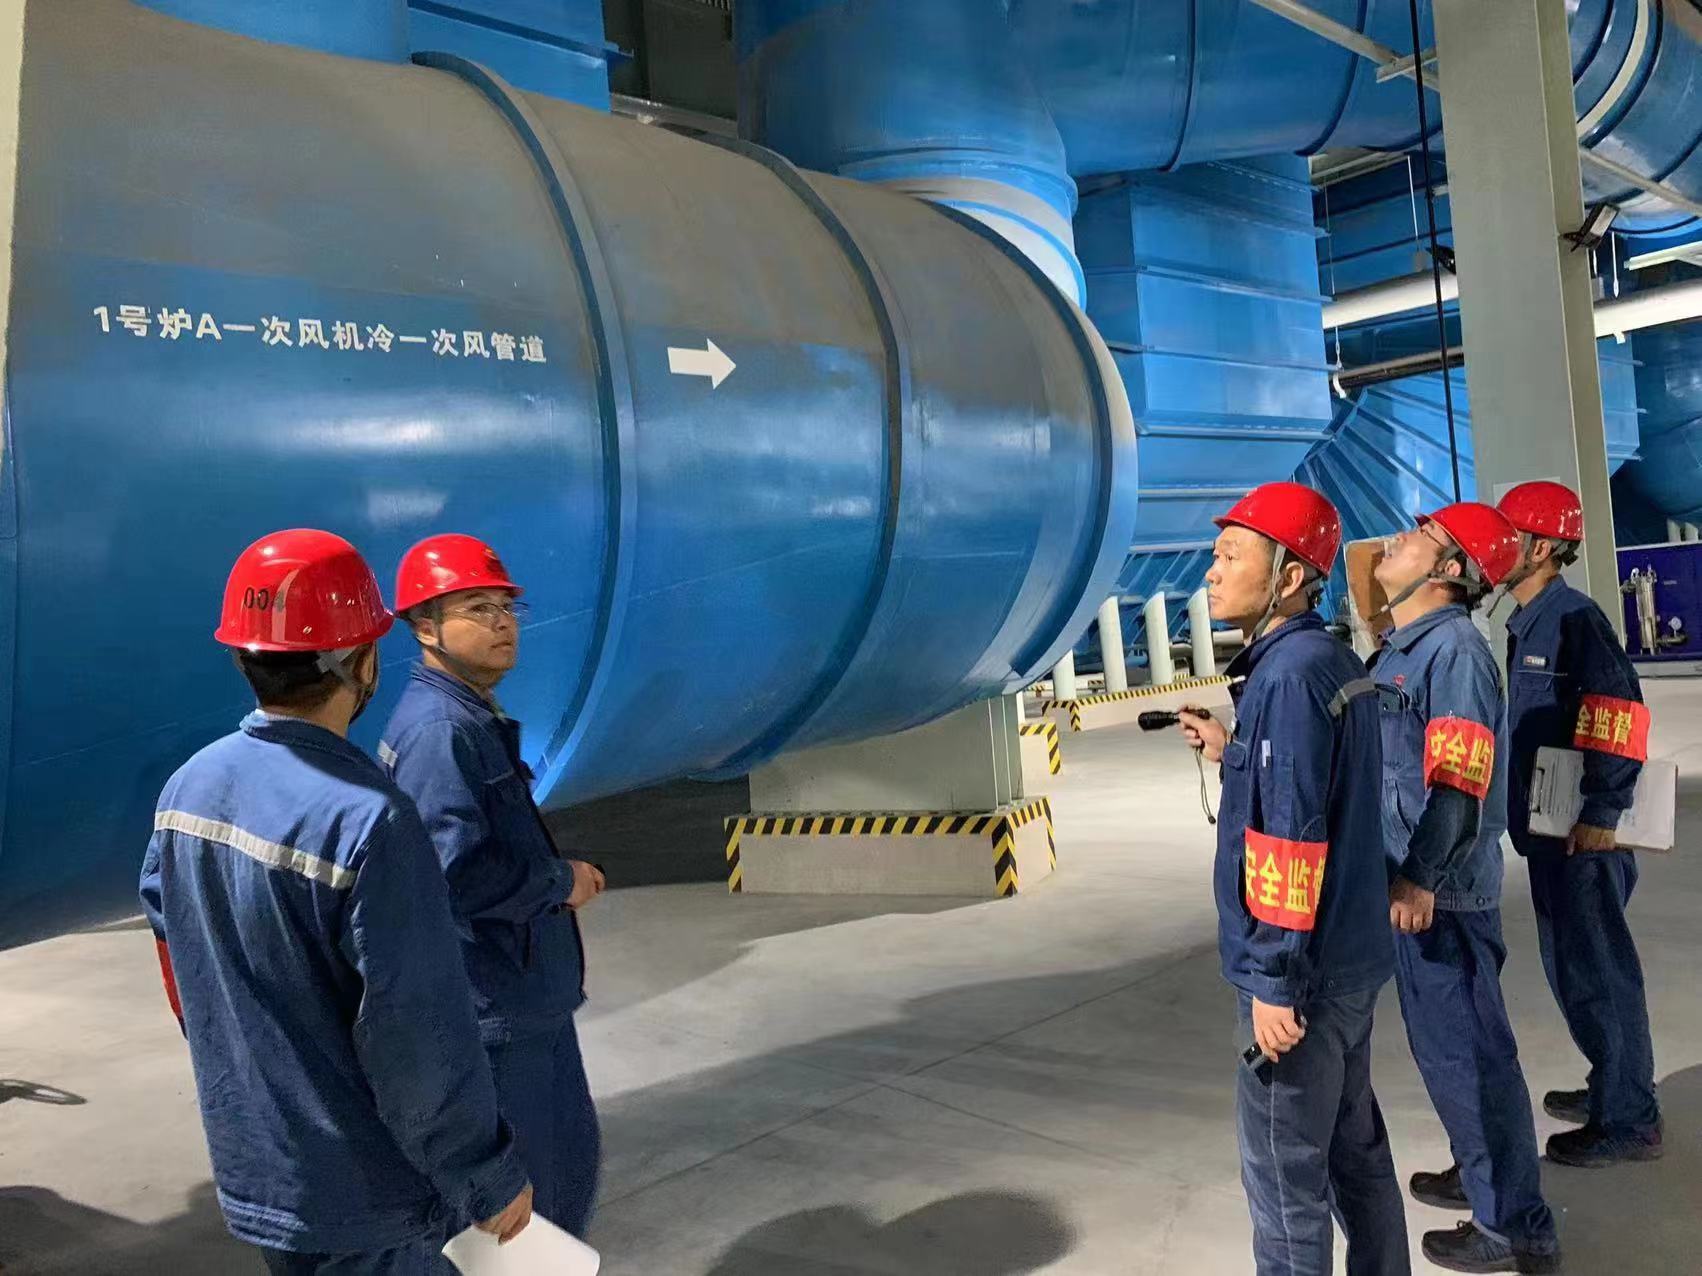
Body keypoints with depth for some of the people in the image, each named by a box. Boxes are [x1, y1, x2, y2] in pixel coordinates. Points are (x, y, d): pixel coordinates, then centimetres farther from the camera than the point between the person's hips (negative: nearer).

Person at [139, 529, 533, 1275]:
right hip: (358, 1192, -7)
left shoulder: (189, 787, -3)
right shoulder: (367, 822, -28)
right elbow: (420, 1037, -24)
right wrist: (489, 1176, -11)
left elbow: (170, 939, 8)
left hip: (249, 1167, 7)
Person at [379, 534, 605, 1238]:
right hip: (488, 1012, -10)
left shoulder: (475, 718, 11)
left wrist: (557, 878, 5)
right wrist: (562, 882, -16)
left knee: (568, 1153, 24)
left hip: (523, 995, 10)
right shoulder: (438, 729, -22)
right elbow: (456, 875, -30)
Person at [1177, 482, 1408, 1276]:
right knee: (1353, 1144, 20)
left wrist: (1275, 980, -20)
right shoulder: (1332, 661, 8)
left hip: (1306, 968, -9)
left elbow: (1290, 837, -23)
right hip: (1349, 956, 9)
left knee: (1282, 1165, 4)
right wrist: (1234, 755, 11)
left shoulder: (1289, 674, -21)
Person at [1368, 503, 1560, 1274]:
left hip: (1436, 892, -9)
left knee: (1465, 1050, 0)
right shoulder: (1402, 649, 12)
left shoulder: (1453, 649, -17)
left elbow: (1458, 785, -24)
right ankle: (1481, 1173, 38)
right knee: (1446, 1043, 21)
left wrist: (1419, 878, -29)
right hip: (1406, 883, 9)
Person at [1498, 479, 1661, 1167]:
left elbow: (1622, 712, -22)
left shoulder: (1573, 617, -16)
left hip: (1580, 832, -10)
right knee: (1571, 964, 19)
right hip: (1547, 827, 10)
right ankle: (1612, 1086, 35)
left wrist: (1600, 814, -23)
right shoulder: (1526, 624, 13)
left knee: (1594, 969, 0)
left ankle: (1629, 1121, 13)